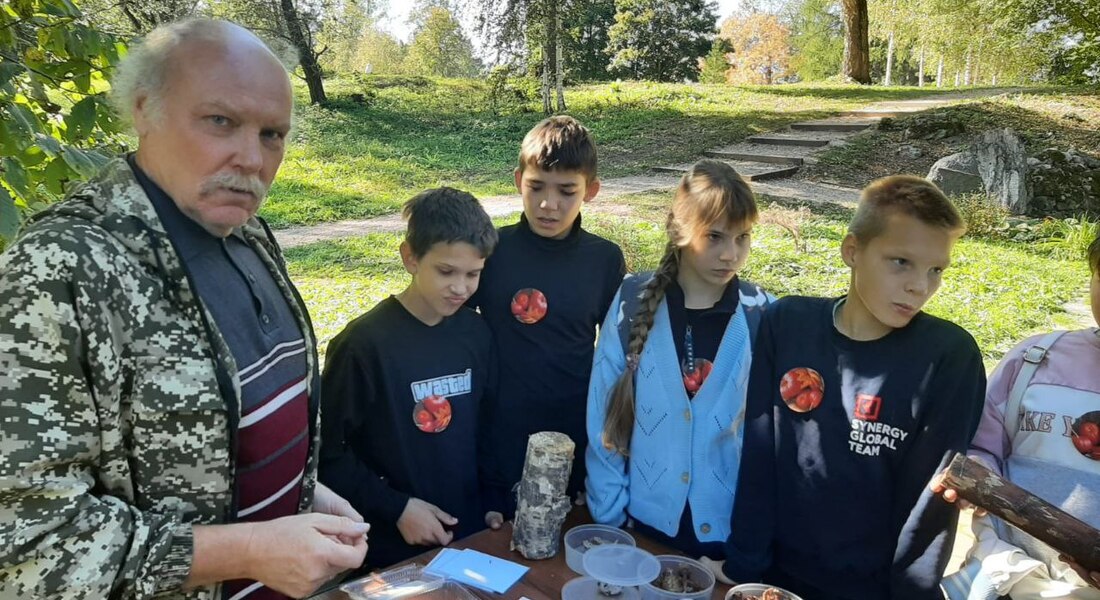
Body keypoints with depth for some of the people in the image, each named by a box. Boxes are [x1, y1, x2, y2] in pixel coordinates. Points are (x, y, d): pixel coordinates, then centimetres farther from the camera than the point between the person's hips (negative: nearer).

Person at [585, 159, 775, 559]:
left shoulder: (763, 318, -8)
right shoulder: (633, 302, -10)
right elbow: (603, 421, -5)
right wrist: (608, 517, -3)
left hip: (731, 530, 0)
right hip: (643, 520, 0)